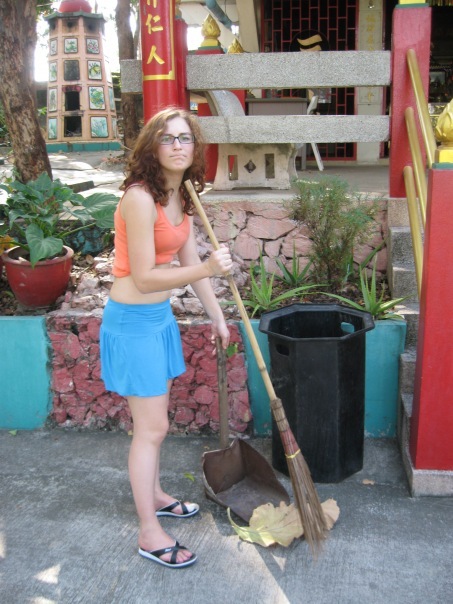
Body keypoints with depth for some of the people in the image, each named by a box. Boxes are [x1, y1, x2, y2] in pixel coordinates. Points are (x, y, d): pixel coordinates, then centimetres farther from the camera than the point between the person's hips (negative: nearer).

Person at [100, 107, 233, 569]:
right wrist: (208, 268, -31)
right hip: (133, 321, -8)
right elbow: (143, 277, -23)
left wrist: (217, 316, 14)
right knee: (151, 427, -1)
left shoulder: (181, 195, 5)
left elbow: (190, 261, 11)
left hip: (159, 316, 9)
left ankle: (154, 496, 42)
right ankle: (149, 535, 15)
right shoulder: (140, 198, -23)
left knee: (153, 420, 22)